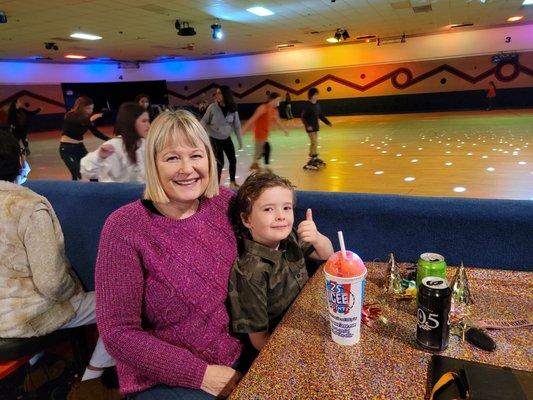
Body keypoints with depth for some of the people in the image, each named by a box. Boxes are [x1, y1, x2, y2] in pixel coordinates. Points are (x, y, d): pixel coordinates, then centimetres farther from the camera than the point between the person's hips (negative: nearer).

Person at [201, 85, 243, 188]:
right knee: (220, 163, -3)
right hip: (215, 139, -4)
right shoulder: (212, 107, -16)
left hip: (226, 138, 4)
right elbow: (204, 121, -7)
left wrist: (240, 141, 2)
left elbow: (237, 125, -1)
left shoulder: (233, 109, -9)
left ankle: (232, 182, 30)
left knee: (233, 160, 10)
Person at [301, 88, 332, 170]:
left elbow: (321, 115, 15)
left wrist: (327, 122, 13)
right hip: (310, 127, -7)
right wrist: (307, 125, -28)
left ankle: (312, 158, 23)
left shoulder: (317, 104, 5)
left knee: (313, 143, 14)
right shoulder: (307, 105, -15)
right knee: (314, 142, -9)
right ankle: (314, 158, -4)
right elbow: (303, 117, -15)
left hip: (316, 126, 7)